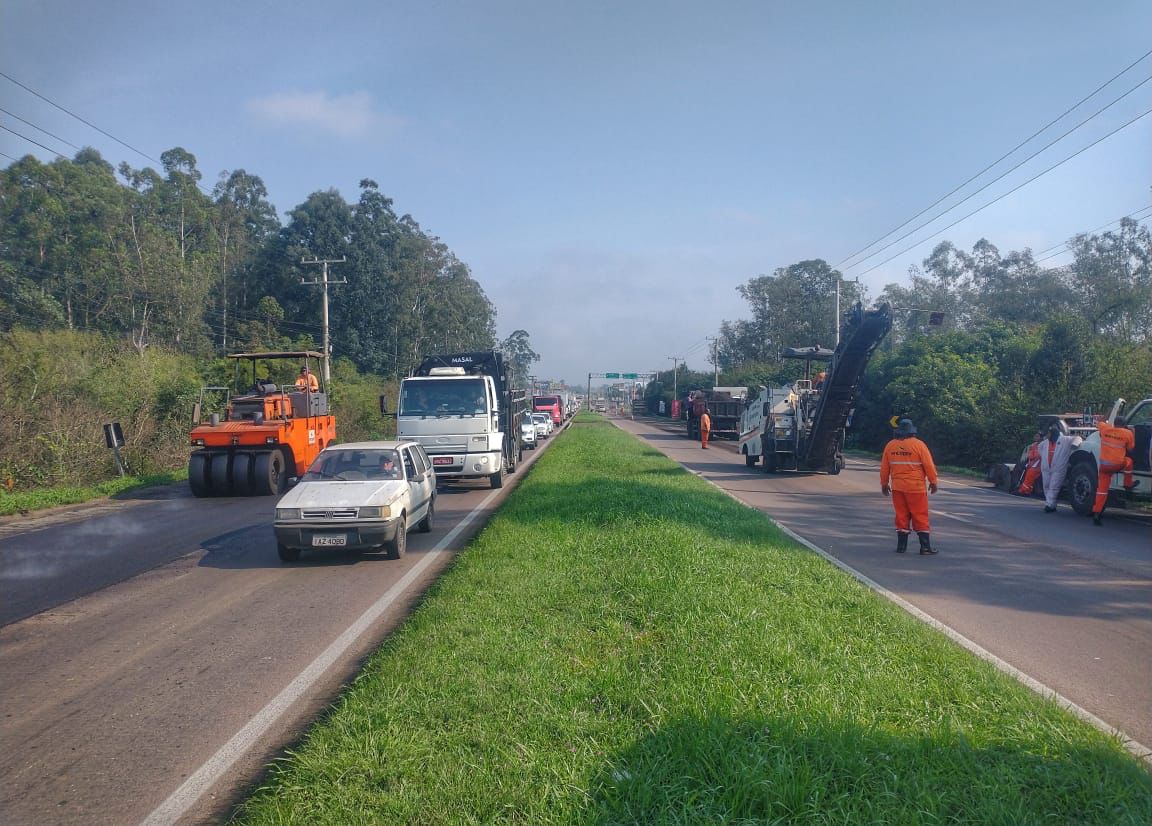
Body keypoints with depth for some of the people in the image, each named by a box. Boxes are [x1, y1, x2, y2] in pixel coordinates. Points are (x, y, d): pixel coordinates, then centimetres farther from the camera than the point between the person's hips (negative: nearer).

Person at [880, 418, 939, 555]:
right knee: (920, 517, 2)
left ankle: (901, 545, 11)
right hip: (915, 487, -3)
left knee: (901, 516, 10)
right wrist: (933, 481, 6)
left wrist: (884, 484, 20)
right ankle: (925, 547, 2)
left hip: (897, 487, 3)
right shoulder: (918, 445, -9)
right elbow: (929, 465, -6)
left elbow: (884, 468, 9)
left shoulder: (890, 446, 3)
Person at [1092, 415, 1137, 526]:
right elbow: (1130, 449, 9)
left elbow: (1099, 422, 25)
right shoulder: (1128, 433, -4)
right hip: (1117, 465, -3)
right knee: (1128, 461, 33)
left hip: (1104, 465, 3)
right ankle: (1128, 485, 41)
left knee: (1102, 489, 7)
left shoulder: (1105, 429, 2)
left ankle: (1096, 514, 2)